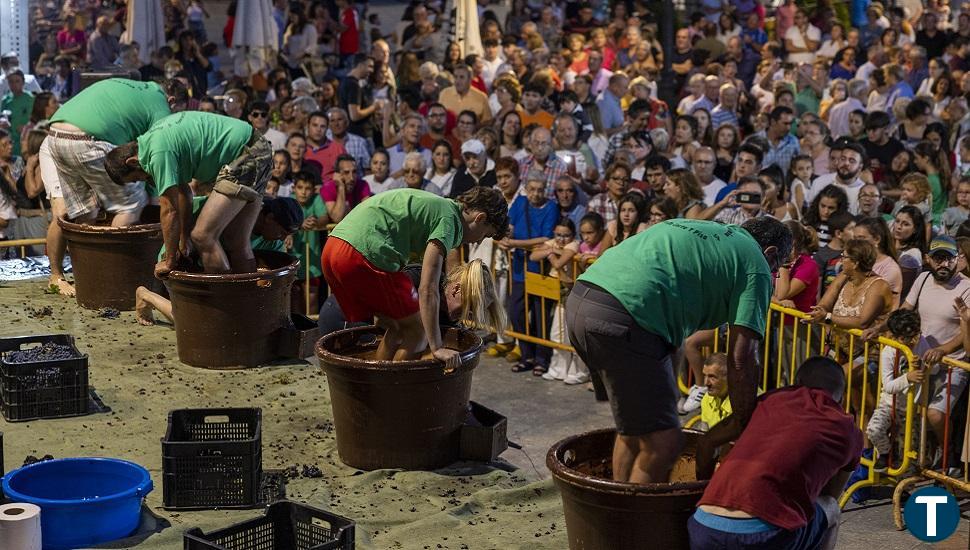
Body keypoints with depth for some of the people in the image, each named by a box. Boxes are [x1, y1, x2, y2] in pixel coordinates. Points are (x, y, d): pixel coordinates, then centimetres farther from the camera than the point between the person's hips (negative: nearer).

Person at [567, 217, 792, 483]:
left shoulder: (701, 230, 32)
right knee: (663, 443, -2)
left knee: (635, 428, 22)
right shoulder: (756, 266, 10)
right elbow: (741, 359, 2)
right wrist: (743, 422, 14)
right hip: (622, 316, -9)